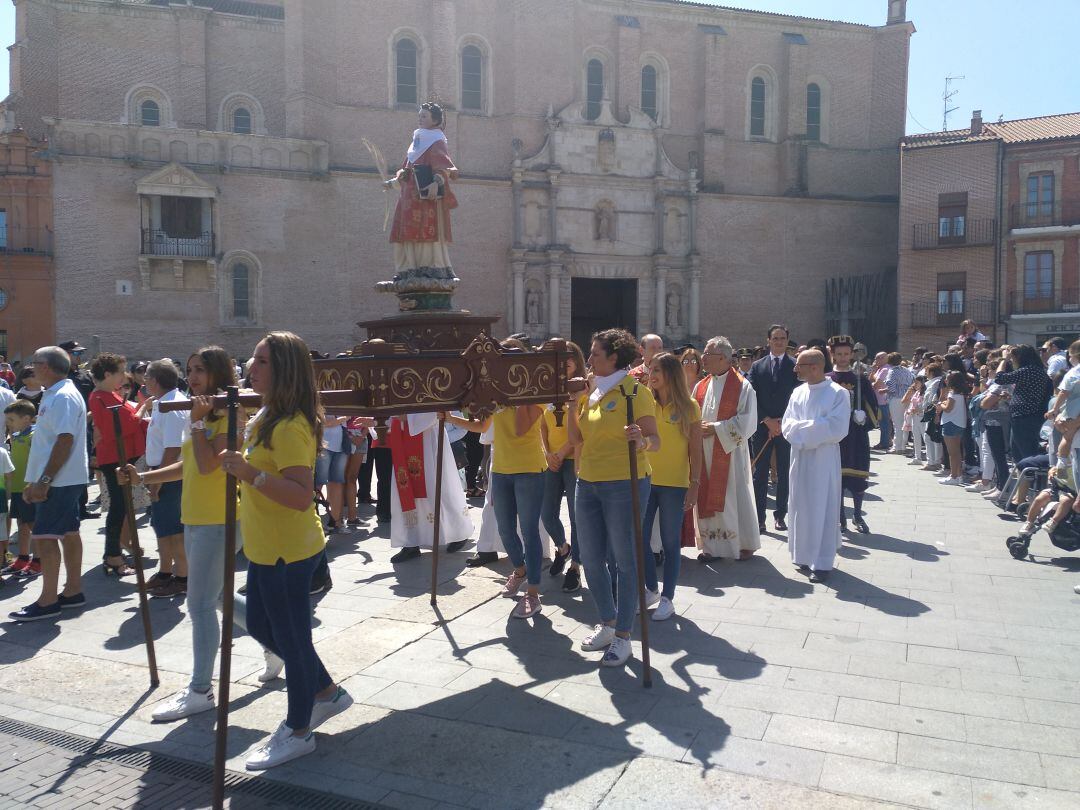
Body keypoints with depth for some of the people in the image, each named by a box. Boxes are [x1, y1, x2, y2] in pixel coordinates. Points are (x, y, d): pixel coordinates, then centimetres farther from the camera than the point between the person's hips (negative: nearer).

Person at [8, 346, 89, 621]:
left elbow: (65, 441, -23)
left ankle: (48, 601, -2)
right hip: (65, 480, 10)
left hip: (59, 481, -10)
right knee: (68, 534, 12)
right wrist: (35, 481, 19)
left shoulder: (63, 397, -16)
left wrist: (44, 480, -23)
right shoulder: (55, 395, 16)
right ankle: (73, 592, 19)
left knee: (44, 536, -7)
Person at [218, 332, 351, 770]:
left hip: (287, 551, -11)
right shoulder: (266, 417, 10)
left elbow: (301, 495, -31)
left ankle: (298, 731, 24)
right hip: (266, 548, 11)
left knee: (290, 636, 5)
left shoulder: (290, 427, -22)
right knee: (261, 626, 22)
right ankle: (327, 692, 36)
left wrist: (250, 473, -36)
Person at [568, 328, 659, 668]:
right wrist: (573, 403, 2)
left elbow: (655, 441, -12)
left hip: (624, 484, -7)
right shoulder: (594, 393, 13)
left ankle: (623, 636, 12)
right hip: (588, 483, 8)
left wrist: (641, 441, -33)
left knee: (625, 560, 1)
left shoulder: (636, 391, -8)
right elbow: (576, 437, 11)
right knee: (591, 558, 12)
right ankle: (607, 623, 31)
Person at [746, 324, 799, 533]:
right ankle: (759, 518, 5)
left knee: (784, 474, 5)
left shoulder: (795, 366, 4)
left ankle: (780, 516, 15)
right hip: (762, 427, 1)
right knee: (760, 474, 1)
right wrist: (767, 420, -7)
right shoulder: (757, 367, 8)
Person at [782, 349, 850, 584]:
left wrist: (802, 428, -12)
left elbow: (837, 429, -16)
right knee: (801, 506, 10)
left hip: (824, 459, -5)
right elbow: (787, 424, 5)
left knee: (822, 508, -1)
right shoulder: (798, 392, 9)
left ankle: (822, 562, 7)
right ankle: (805, 555, 22)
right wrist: (814, 427, -14)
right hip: (799, 457, 5)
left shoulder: (838, 394, -8)